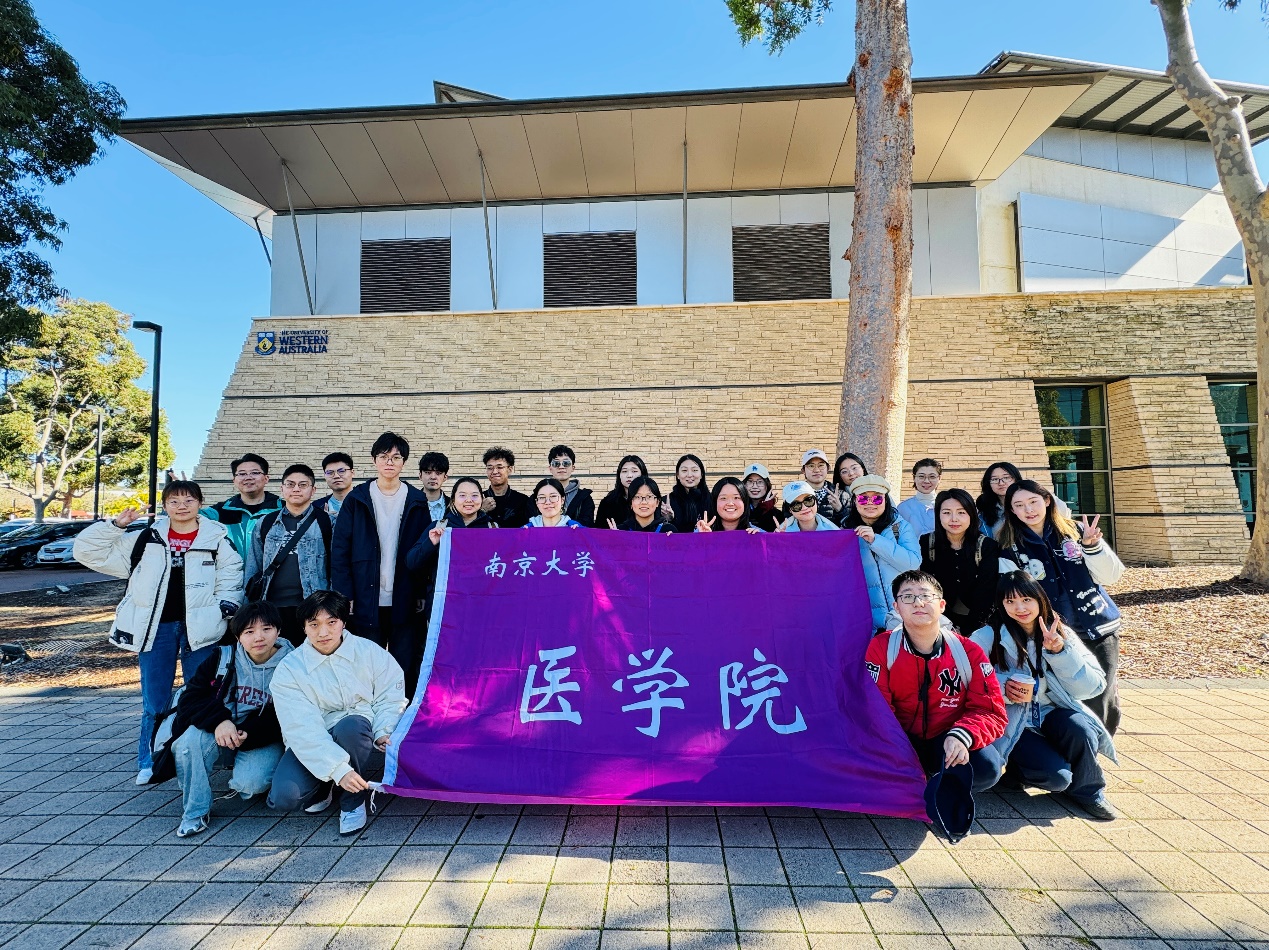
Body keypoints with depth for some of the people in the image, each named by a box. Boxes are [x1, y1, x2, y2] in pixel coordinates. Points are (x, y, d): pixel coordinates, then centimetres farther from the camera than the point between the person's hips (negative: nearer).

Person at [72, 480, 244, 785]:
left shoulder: (217, 539, 1)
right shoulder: (145, 540, 6)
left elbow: (231, 580, 1)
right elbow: (88, 551, 9)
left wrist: (225, 610, -12)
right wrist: (116, 525, -4)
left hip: (199, 629, -1)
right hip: (156, 628, 2)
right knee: (154, 702, 10)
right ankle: (148, 762, 27)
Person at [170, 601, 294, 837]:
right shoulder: (222, 658, -1)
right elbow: (191, 697, -7)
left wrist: (248, 734, -28)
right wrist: (219, 721, -25)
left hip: (264, 740, -3)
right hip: (221, 734, 3)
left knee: (250, 782, -29)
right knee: (191, 740, -28)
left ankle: (242, 780, 12)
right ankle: (195, 811, -8)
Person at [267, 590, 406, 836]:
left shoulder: (370, 652, -6)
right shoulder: (288, 670, -10)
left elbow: (390, 698, -1)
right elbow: (302, 730, -20)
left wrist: (384, 731, -22)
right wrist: (338, 770, -32)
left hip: (357, 733, -1)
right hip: (310, 743, 1)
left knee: (349, 726, -36)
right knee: (283, 797, -26)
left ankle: (355, 801, -12)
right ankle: (323, 787, 12)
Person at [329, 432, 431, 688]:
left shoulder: (417, 501, 5)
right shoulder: (357, 499, 4)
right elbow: (340, 550, 2)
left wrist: (424, 595, -3)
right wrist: (344, 595, -5)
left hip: (405, 601, 0)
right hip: (367, 601, 0)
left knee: (405, 667, 6)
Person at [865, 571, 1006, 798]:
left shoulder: (969, 651, -6)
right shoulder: (881, 648, -10)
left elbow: (990, 710, -8)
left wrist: (962, 736, -30)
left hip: (949, 743, 1)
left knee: (987, 768, -29)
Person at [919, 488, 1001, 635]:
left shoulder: (987, 546, -5)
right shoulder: (926, 543, -3)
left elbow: (986, 592, -8)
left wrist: (967, 630, -16)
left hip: (977, 622, 0)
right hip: (943, 621, 0)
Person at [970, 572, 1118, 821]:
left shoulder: (1061, 634, 1)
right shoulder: (987, 637, -9)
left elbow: (1093, 687, -8)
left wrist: (1060, 651, -20)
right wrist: (1002, 689, -28)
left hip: (1052, 713, 3)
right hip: (1010, 723, -3)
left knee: (1081, 728, -30)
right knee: (1056, 777, -25)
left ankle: (1086, 791, 0)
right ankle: (1017, 765, 10)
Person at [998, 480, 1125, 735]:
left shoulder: (1075, 531, 3)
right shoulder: (1011, 549, -1)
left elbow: (1110, 576, -1)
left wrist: (1091, 545, -17)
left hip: (1100, 630, 1)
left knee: (1099, 705, 1)